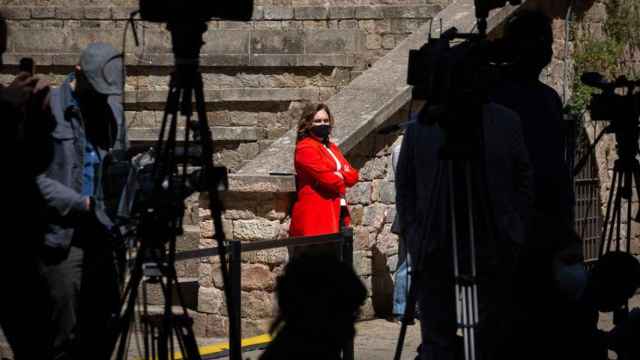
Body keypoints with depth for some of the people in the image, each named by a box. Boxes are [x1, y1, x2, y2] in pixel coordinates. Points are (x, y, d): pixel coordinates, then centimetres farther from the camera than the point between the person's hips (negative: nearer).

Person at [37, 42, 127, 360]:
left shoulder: (112, 110, 11)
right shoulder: (48, 109, -7)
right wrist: (80, 204, -17)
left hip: (102, 235, 6)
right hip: (63, 237, -6)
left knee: (100, 334, 7)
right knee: (65, 334, -8)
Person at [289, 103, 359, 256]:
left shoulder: (332, 148, 21)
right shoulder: (305, 148, -7)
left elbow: (353, 176, 11)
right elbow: (328, 178, -16)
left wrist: (337, 175, -7)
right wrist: (342, 180, 3)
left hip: (336, 214, 9)